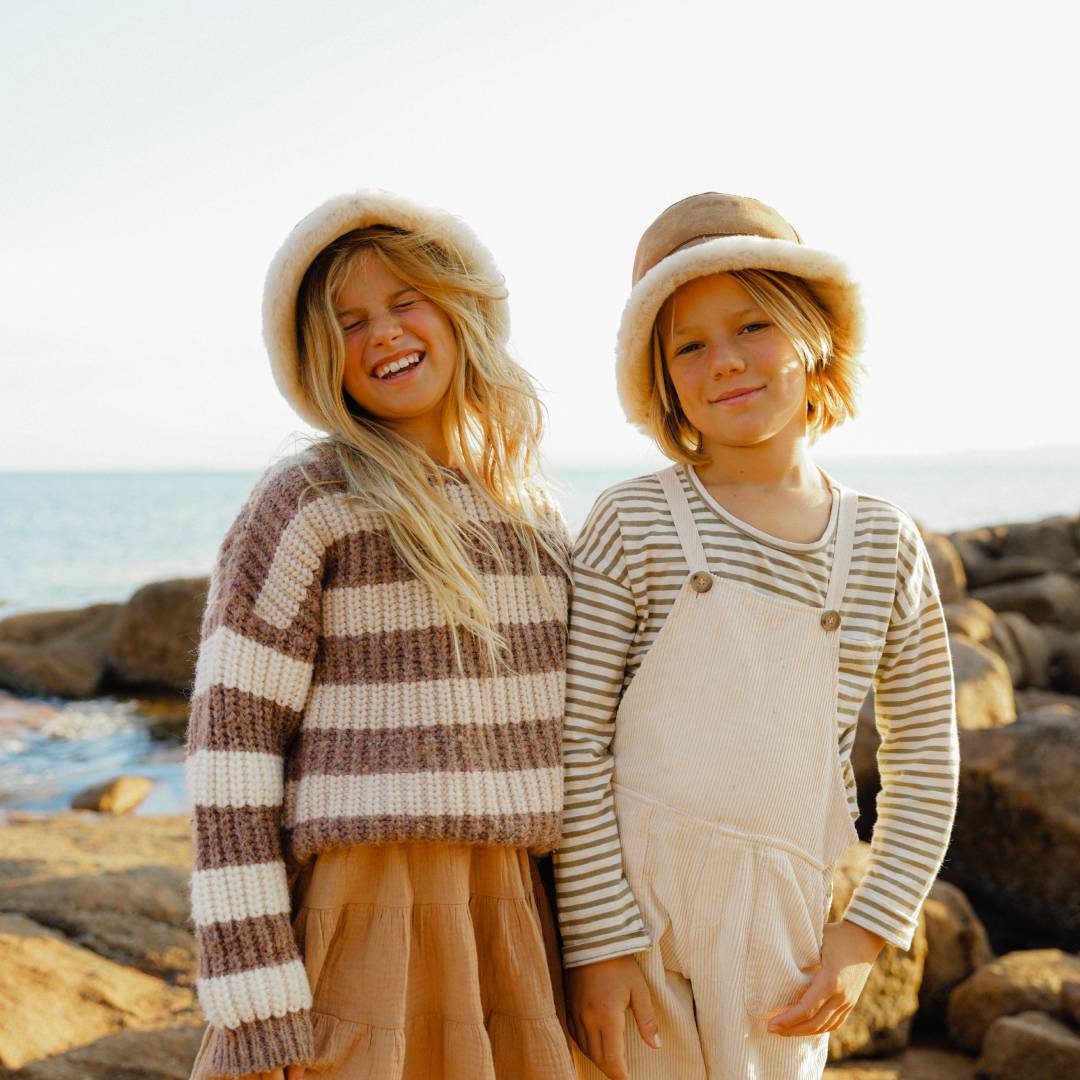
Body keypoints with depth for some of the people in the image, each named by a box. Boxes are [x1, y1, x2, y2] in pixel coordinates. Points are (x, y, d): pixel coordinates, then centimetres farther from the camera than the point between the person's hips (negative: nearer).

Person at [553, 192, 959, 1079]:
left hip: (778, 923, 3)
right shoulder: (635, 525, -6)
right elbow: (573, 746, -8)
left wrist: (865, 936, 3)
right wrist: (597, 939, -10)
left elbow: (925, 765, 9)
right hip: (628, 899, -2)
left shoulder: (885, 546, 4)